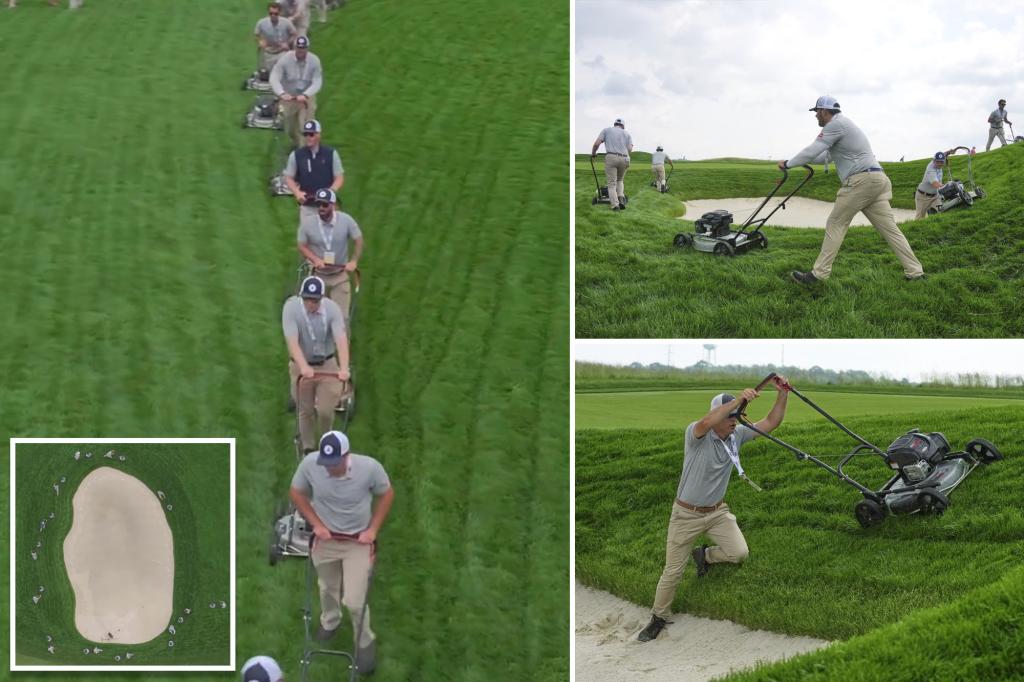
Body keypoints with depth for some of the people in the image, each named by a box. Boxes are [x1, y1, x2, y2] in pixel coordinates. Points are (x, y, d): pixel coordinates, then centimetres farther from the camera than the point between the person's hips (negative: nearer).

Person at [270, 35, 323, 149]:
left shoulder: (314, 61, -16)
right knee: (289, 130, 16)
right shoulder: (285, 59, -19)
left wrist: (305, 95, -39)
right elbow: (274, 78, -25)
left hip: (307, 98, -1)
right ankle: (297, 144, 48)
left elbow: (317, 82, -21)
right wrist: (281, 94, -44)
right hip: (289, 97, 1)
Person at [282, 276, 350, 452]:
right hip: (301, 366, 0)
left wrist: (344, 368, -45)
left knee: (325, 410, -6)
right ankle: (308, 448, 31)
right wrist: (303, 366, -46)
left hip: (328, 364, 0)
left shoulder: (332, 309, -19)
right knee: (305, 410, 9)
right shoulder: (291, 308, -21)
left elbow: (341, 339, -31)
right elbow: (292, 341, -32)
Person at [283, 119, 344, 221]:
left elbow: (339, 177, 2)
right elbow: (288, 177, 7)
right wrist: (297, 192, -12)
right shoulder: (296, 155, 2)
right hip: (306, 207, 1)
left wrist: (330, 192, -18)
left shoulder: (331, 153, 0)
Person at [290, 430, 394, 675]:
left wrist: (372, 529, -12)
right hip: (325, 539, 2)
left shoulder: (370, 467, -29)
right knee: (328, 588, 26)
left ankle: (366, 642, 25)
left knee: (354, 601, -4)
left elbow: (387, 494, -8)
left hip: (358, 542, -2)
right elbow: (296, 492, -5)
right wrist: (316, 524, -12)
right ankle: (329, 622, 58)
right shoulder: (310, 464, -26)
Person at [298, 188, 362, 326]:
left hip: (340, 275, 0)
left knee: (341, 316, 1)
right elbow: (302, 246, -6)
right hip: (317, 274, 0)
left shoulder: (346, 220, -17)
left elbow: (358, 240, -4)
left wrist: (354, 261, -15)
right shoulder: (307, 223, -17)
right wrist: (315, 259, -22)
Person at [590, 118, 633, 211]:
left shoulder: (607, 130, 15)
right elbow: (630, 149, 8)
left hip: (611, 158, -2)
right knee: (620, 180, 22)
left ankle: (615, 205, -12)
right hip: (624, 159, 3)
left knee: (612, 183, 0)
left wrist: (593, 153, 22)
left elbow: (596, 143, 4)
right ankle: (621, 199, 0)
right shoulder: (626, 133, 21)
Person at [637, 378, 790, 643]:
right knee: (672, 571, 2)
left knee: (739, 553, -15)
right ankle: (659, 618, 25)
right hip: (687, 514, -4)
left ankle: (705, 556, 19)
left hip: (717, 511, 4)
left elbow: (771, 423, -6)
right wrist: (738, 400, -53)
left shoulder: (737, 435, -5)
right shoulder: (696, 434, -22)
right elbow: (705, 423, -47)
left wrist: (782, 395, -22)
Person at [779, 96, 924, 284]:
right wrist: (803, 160, 40)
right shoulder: (843, 124, 27)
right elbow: (823, 155, 38)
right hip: (877, 179, 9)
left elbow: (813, 151, -11)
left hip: (861, 180, -9)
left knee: (835, 225, -3)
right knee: (889, 228, 6)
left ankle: (818, 274, -2)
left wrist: (788, 164, 1)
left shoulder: (835, 124, -5)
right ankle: (915, 272, 1)